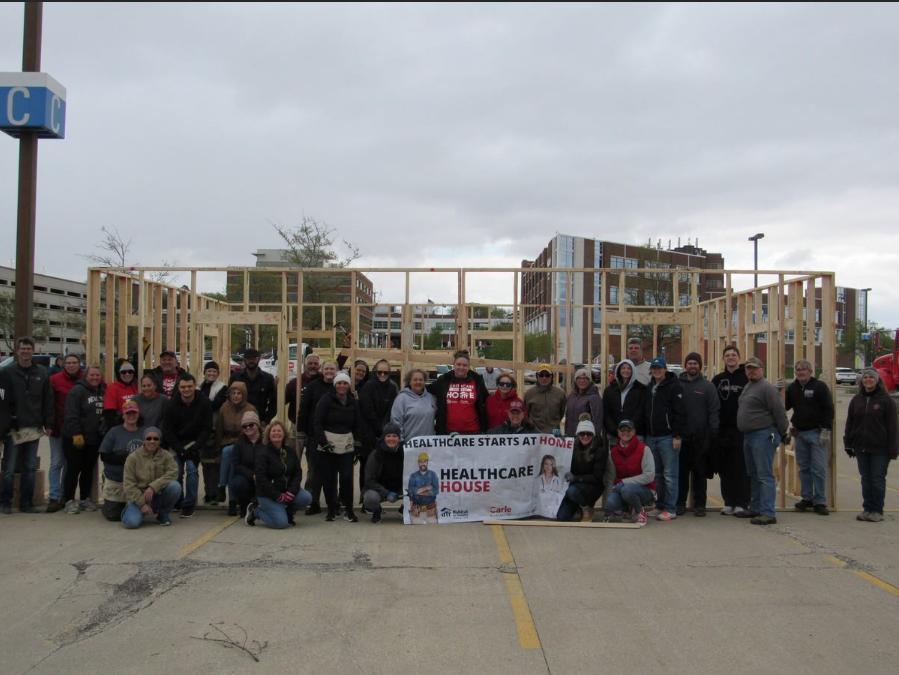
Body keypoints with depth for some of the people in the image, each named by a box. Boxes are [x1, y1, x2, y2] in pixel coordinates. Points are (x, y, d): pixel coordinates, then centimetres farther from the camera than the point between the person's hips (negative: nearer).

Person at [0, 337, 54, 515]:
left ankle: (26, 503, 17)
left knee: (30, 468, 8)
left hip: (34, 429, 3)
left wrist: (48, 424, 3)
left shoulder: (42, 373, 7)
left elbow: (48, 401, 7)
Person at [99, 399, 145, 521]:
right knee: (113, 515, 2)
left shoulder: (144, 433, 3)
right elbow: (104, 456, -7)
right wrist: (126, 458, -17)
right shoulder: (114, 432, -5)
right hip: (115, 480, -2)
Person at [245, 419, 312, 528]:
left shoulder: (290, 451, 6)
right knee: (281, 523, -21)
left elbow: (298, 473, 3)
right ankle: (255, 510, 6)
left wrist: (291, 492, -13)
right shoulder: (262, 453, -12)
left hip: (287, 491, 6)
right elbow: (261, 478, -17)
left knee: (306, 498, -20)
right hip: (268, 495, -5)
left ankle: (288, 512, 10)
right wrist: (278, 496, -20)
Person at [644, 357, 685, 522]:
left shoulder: (674, 386, -6)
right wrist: (645, 434, 14)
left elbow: (680, 413, -11)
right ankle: (660, 506, 19)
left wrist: (677, 436, -15)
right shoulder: (648, 388, 14)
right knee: (657, 474, 11)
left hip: (667, 437, -7)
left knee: (669, 475, -3)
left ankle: (670, 509, 2)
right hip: (651, 437, 7)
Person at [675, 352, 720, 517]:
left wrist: (713, 432, -10)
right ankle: (680, 502, 16)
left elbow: (714, 410, -2)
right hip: (681, 435, 1)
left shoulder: (708, 386, 2)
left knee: (700, 472, 6)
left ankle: (699, 505, 14)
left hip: (700, 437, -1)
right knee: (681, 471, 7)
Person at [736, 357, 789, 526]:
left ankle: (768, 513, -7)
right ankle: (755, 508, 27)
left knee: (765, 475, -9)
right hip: (748, 436, 10)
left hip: (763, 436, -10)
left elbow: (779, 412, -15)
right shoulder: (747, 387, 17)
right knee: (753, 474, 17)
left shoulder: (766, 388, -13)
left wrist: (782, 433, -10)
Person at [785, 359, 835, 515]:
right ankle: (806, 498, 19)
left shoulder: (820, 386, -6)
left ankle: (820, 502, 3)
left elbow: (829, 410, -8)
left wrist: (825, 430, -14)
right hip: (799, 433, 5)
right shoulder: (792, 387, 9)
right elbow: (784, 406, 10)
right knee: (804, 468, 10)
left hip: (817, 433, -5)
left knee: (819, 469, -3)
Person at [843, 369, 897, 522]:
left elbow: (892, 426, -6)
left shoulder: (885, 400, -5)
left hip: (880, 449, -4)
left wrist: (892, 449, -10)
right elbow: (849, 423, 11)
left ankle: (877, 511, 11)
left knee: (878, 480, 1)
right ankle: (867, 509, 17)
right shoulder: (856, 400, 8)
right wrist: (848, 444, 7)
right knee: (865, 479, 9)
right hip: (861, 448, 4)